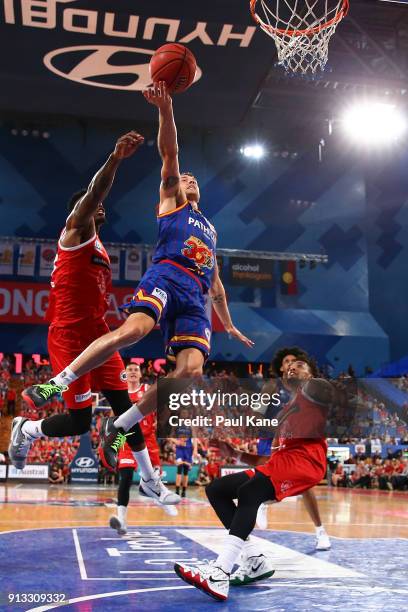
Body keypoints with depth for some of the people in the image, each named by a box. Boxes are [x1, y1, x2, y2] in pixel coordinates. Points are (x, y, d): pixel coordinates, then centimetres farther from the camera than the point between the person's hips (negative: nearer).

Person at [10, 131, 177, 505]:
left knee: (125, 405, 5)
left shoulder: (100, 249, 20)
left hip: (97, 336, 8)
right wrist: (115, 159, -42)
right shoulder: (75, 231, -5)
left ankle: (149, 479, 12)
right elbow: (92, 193, -26)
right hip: (68, 338, -8)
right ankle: (26, 430, 25)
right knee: (79, 421, -5)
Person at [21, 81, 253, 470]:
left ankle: (118, 427, -9)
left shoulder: (209, 229, 39)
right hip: (167, 275, -5)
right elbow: (169, 153, 9)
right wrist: (166, 110, -4)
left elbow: (215, 281, 39)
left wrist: (229, 325, 35)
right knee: (135, 328, -35)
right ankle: (57, 383, -24)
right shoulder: (170, 200, 25)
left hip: (196, 296, 5)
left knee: (191, 370, -19)